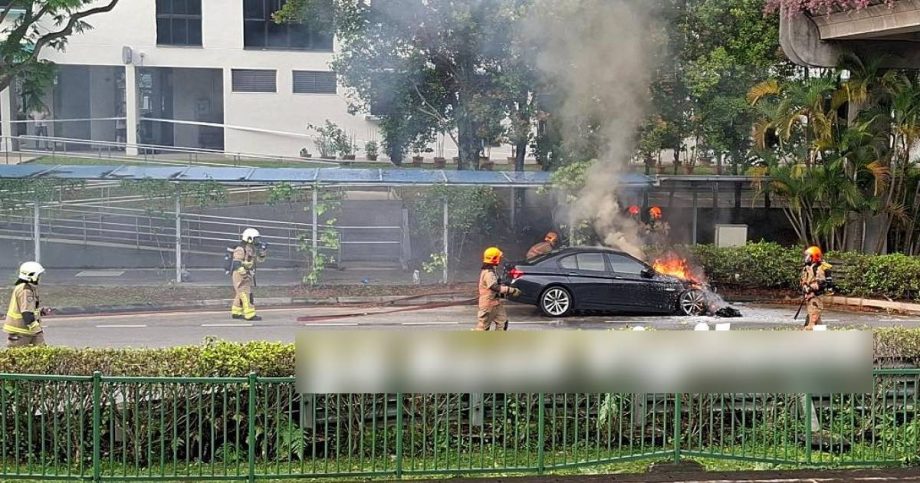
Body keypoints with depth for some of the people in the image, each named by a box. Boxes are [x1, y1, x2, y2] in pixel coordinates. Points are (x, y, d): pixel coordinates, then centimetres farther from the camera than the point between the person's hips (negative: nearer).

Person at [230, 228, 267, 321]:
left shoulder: (252, 249, 13)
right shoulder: (241, 249, -16)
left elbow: (259, 260, 19)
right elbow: (236, 263, -24)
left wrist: (263, 252, 1)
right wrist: (244, 272, -33)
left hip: (247, 275, 10)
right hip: (239, 275, -10)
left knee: (240, 295, 16)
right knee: (246, 294, -14)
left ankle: (236, 313, 25)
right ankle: (250, 315, -17)